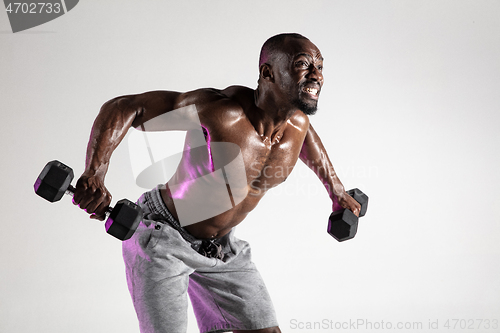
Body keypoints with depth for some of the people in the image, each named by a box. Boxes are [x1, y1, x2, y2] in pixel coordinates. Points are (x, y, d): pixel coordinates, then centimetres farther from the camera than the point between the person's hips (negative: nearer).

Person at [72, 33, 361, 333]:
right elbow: (123, 108, -30)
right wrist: (95, 171, -44)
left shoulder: (299, 123, -8)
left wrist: (337, 190, 25)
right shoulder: (219, 111, -30)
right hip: (162, 237, -6)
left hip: (223, 246, 7)